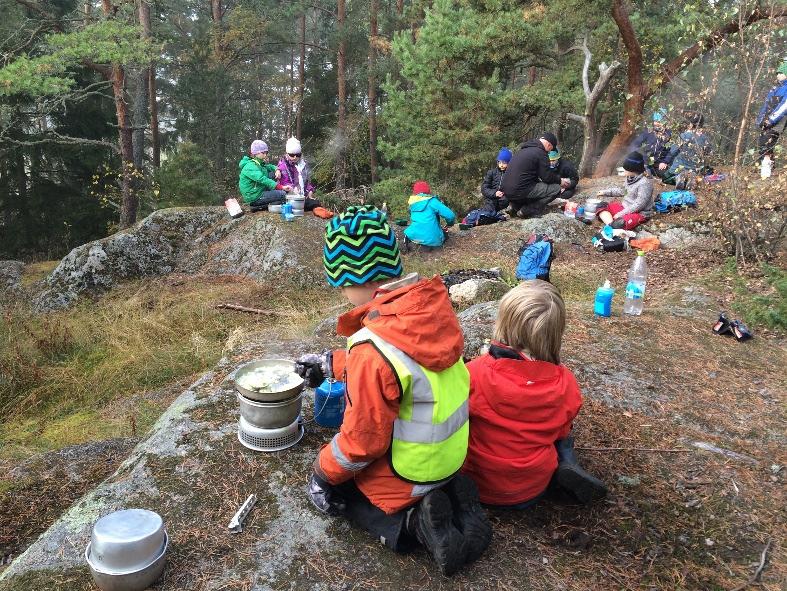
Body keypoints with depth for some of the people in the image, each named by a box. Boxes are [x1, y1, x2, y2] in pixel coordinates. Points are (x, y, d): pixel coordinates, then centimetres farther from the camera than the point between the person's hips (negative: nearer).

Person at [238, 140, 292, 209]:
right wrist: (281, 187, -40)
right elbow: (263, 180, -33)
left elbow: (270, 166, 24)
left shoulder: (260, 164, 8)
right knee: (282, 194, -14)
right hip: (254, 197, -9)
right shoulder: (250, 166, -21)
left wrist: (277, 170, -3)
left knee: (273, 174, 7)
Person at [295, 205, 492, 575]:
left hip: (408, 474, -7)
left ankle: (410, 521, 0)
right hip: (449, 453, 7)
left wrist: (324, 471, -3)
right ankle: (449, 497, 11)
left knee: (323, 489, 19)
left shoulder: (374, 349, -35)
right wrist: (330, 363, 16)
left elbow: (362, 441, -23)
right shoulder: (429, 304, -11)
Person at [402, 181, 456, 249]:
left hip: (414, 236, 5)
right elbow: (450, 215, -10)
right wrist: (450, 223, 13)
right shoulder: (432, 201, -6)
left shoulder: (412, 203, 9)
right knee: (444, 233, 28)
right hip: (432, 240, -4)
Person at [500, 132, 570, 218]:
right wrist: (560, 181, 15)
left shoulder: (524, 149, 19)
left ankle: (515, 205, 14)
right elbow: (547, 177, -5)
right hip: (520, 191, -9)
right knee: (556, 189, -3)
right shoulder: (541, 153, -8)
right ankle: (527, 210, -7)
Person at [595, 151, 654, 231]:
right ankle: (611, 225, -26)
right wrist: (606, 192, 15)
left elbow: (639, 205, -23)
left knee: (619, 223, -39)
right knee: (602, 206, -3)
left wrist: (621, 214, -22)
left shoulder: (645, 183, -22)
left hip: (639, 212, -9)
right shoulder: (630, 178, 2)